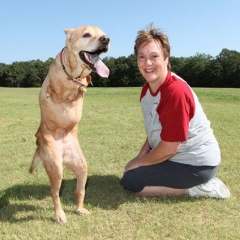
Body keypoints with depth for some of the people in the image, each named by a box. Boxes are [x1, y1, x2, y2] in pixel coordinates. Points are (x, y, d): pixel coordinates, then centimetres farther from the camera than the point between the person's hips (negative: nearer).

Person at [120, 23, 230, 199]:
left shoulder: (176, 92, -28)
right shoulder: (147, 89, 0)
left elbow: (169, 148, -24)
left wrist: (138, 162, -10)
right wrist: (140, 157, 0)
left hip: (197, 163, -9)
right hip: (178, 155, 9)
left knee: (130, 181, -8)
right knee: (132, 171, 21)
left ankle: (195, 188, -3)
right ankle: (196, 184, 15)